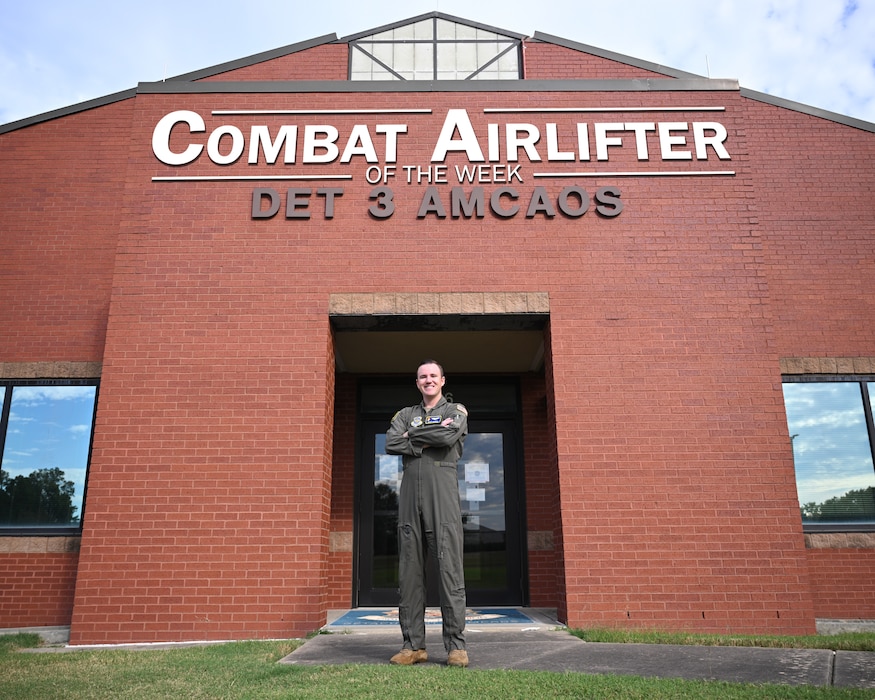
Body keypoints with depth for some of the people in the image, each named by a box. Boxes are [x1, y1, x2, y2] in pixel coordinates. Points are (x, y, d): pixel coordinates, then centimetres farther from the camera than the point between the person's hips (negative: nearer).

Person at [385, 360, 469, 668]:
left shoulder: (456, 410, 13)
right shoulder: (406, 414, 21)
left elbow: (450, 436, -10)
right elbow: (391, 443, 2)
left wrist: (412, 436, -1)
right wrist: (429, 440, -6)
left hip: (443, 491, -3)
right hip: (410, 493, 3)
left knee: (450, 567, -7)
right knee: (409, 569, 3)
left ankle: (456, 645, -1)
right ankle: (413, 645, 9)